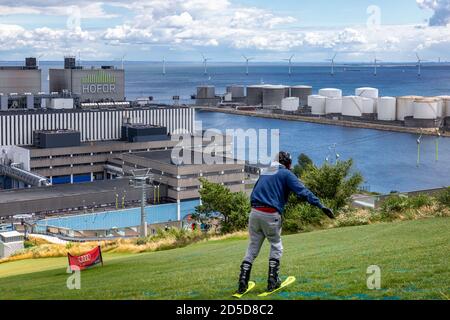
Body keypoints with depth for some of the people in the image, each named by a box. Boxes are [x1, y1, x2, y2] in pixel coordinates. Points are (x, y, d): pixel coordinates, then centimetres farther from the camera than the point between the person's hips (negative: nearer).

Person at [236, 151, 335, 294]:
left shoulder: (264, 173, 22)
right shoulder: (286, 174, 1)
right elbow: (302, 191, -11)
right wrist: (321, 206, -15)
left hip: (254, 212, 5)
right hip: (271, 215, -5)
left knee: (252, 247, 12)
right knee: (276, 246, 14)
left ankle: (242, 282, 6)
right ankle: (272, 281, 11)